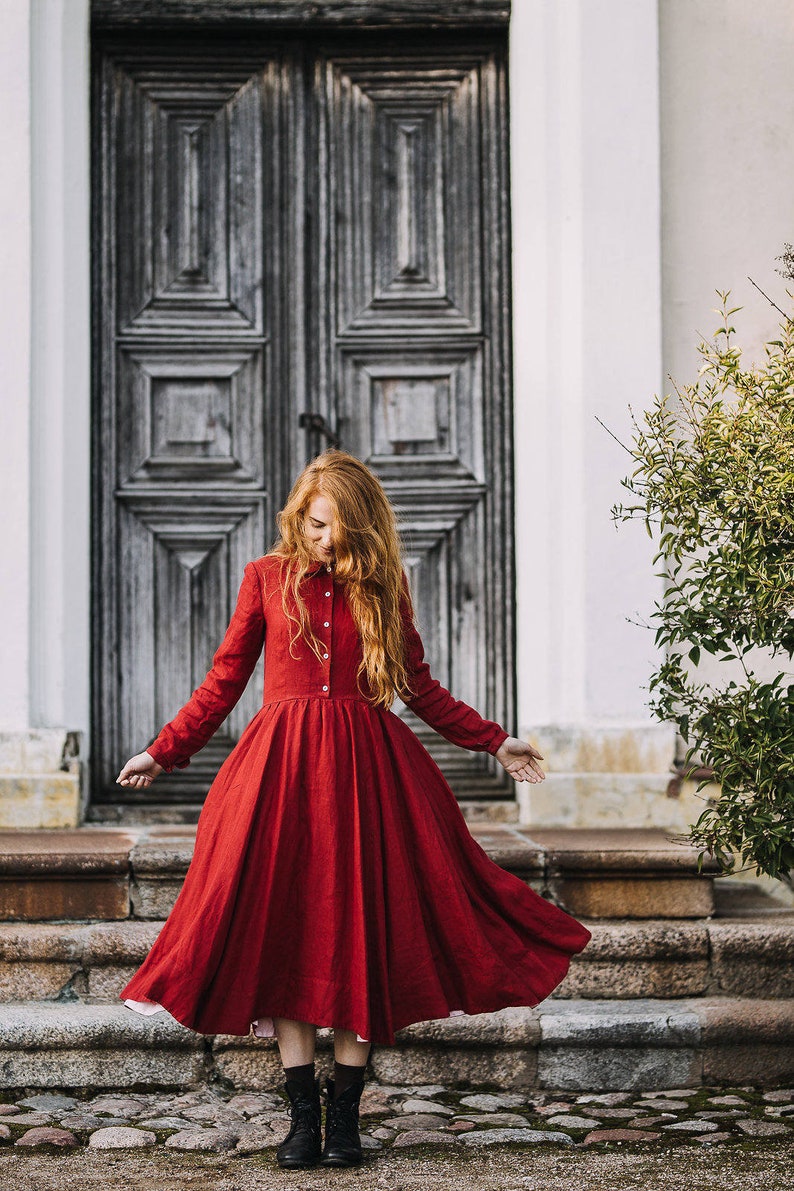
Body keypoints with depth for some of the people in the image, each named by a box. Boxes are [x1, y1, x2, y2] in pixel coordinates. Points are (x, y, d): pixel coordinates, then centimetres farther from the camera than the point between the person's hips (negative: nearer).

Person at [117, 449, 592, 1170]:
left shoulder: (381, 587, 8)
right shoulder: (268, 578, 7)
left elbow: (420, 688, 15)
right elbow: (224, 680, 11)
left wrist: (494, 741, 12)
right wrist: (164, 752, 8)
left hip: (367, 765, 1)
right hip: (282, 762, 0)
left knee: (358, 927, -1)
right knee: (282, 928, -4)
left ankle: (345, 1113, 7)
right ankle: (303, 1112, 4)